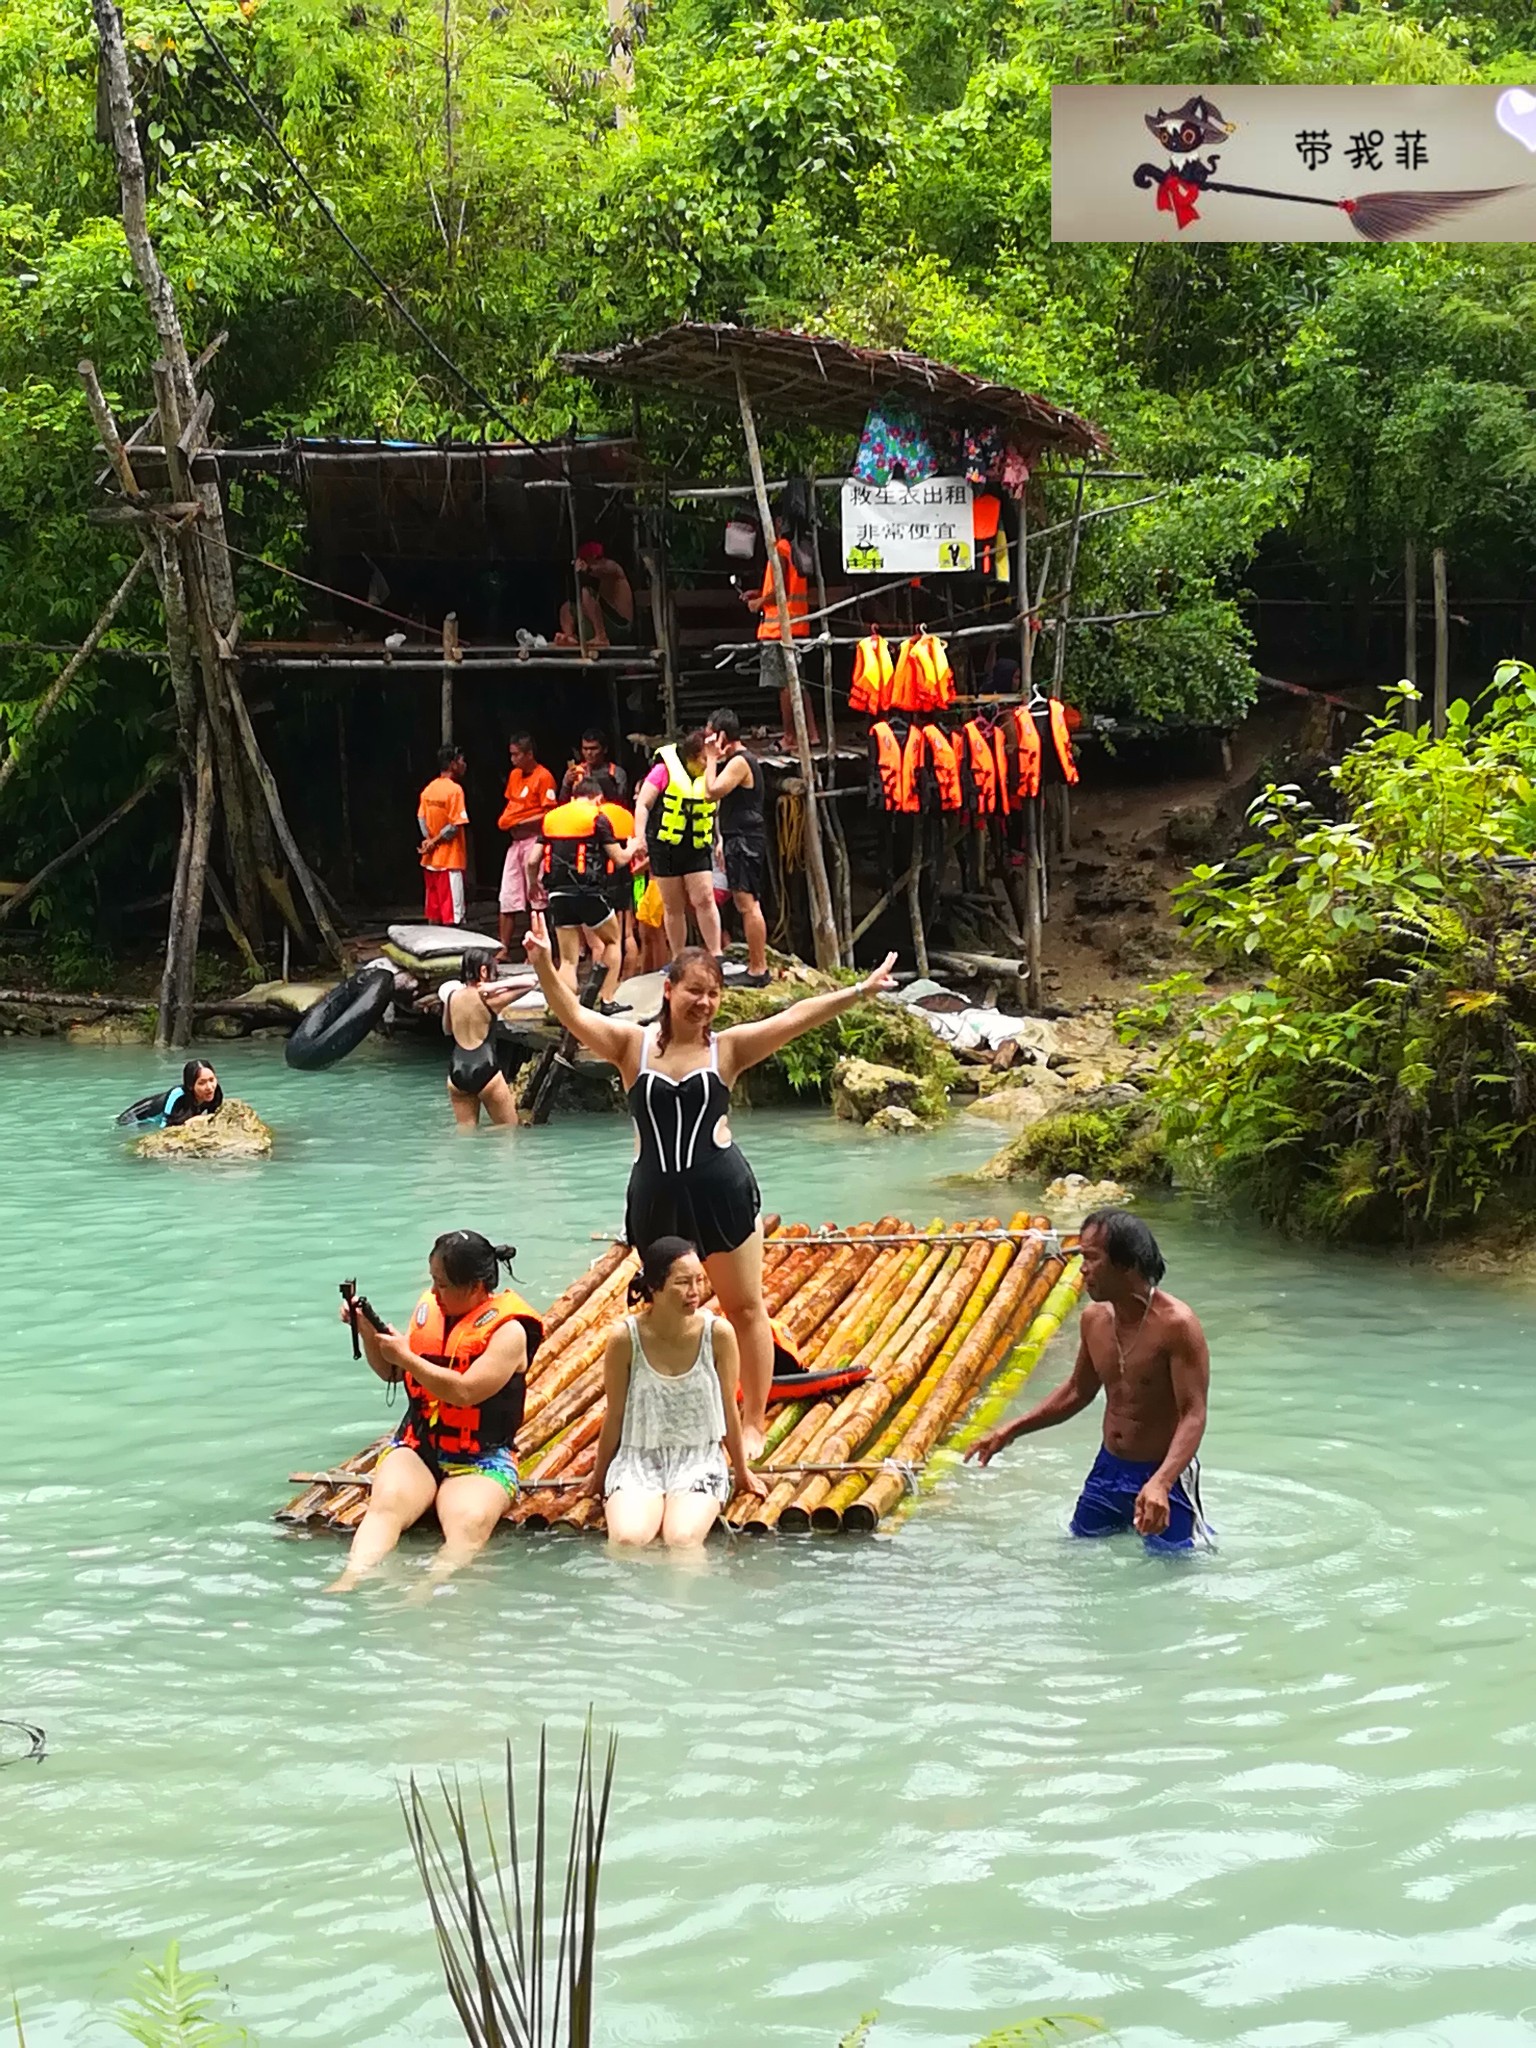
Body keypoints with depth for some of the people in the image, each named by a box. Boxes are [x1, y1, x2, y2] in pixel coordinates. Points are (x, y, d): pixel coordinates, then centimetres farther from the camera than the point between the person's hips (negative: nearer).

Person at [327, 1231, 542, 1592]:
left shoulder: (508, 1331, -8)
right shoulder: (429, 1308, 11)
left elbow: (464, 1392, -20)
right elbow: (391, 1373, 23)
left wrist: (406, 1357, -15)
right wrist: (368, 1333, 5)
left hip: (482, 1459, -4)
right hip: (416, 1447, 4)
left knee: (469, 1525, -35)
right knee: (385, 1506, -29)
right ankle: (351, 1579, -48)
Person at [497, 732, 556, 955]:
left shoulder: (543, 777, -10)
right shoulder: (514, 775, 14)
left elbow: (548, 814, -14)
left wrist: (519, 822, -17)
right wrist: (505, 819, 5)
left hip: (534, 839, -8)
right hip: (515, 840, 8)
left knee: (536, 897, -4)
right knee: (507, 897, 6)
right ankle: (504, 948, 10)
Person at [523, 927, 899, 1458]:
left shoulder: (727, 1048, 0)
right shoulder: (633, 1045, 0)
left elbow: (795, 1017, -6)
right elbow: (573, 1016, -11)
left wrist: (858, 991, -15)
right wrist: (544, 966, -28)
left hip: (722, 1192, -1)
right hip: (656, 1197, 1)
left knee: (745, 1308, 5)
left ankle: (753, 1423, 14)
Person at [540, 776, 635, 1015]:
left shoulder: (551, 817, 12)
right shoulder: (597, 818, -3)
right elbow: (619, 859, -1)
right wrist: (632, 848, 19)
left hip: (558, 894, 4)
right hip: (590, 893, -4)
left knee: (568, 960, 7)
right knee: (613, 940, 20)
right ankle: (607, 1000, 14)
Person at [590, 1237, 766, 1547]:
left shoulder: (717, 1333, -7)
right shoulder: (625, 1338, -9)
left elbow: (728, 1408, 6)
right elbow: (615, 1416, 3)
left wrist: (742, 1471, 16)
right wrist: (599, 1479, 13)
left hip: (699, 1461, 0)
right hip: (637, 1459, 0)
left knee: (682, 1540, -29)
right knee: (626, 1540, -29)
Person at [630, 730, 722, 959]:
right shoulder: (665, 770, -7)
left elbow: (714, 810, 15)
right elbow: (643, 805, -7)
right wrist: (640, 837, -16)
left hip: (697, 848, 2)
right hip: (666, 846, -2)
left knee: (705, 900, -10)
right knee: (673, 907, 6)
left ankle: (716, 956, -7)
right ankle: (677, 960, 14)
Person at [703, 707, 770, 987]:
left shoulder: (740, 762, -14)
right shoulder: (739, 760, 19)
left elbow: (714, 790, -23)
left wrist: (712, 758, -13)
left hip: (745, 840, -11)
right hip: (739, 840, 11)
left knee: (747, 904, -12)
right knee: (747, 904, 15)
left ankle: (758, 970, -14)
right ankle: (757, 965, 21)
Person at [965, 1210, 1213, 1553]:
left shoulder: (1175, 1325, -23)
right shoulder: (1095, 1318, -1)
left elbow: (1193, 1416, -26)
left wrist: (1160, 1483, -41)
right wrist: (1010, 1431, 10)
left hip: (1163, 1475, -7)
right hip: (1108, 1469, 7)